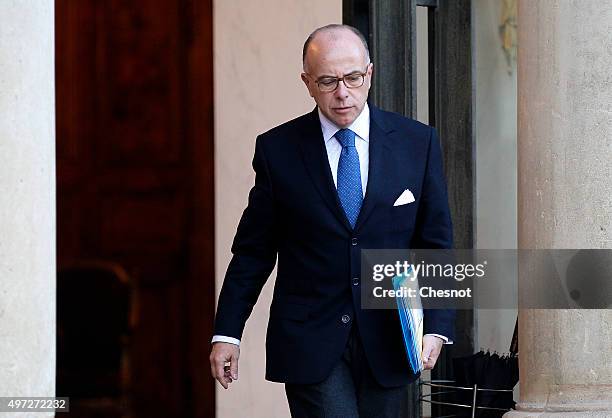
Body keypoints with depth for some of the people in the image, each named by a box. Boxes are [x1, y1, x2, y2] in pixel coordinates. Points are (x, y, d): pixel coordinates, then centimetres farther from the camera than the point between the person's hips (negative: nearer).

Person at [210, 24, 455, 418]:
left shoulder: (417, 142, 3)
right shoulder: (277, 149, 1)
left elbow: (436, 244, 4)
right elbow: (253, 250, 5)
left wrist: (436, 326, -8)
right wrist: (227, 333, 1)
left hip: (386, 341, 2)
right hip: (309, 341, -2)